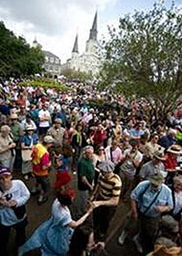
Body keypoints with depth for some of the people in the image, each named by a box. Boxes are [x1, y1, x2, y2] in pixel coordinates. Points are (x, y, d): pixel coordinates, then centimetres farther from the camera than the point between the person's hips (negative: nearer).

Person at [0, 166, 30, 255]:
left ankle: (20, 247, 66)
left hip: (20, 217, 2)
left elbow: (26, 195, -14)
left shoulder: (19, 183, -29)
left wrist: (17, 202, -29)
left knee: (21, 235, 32)